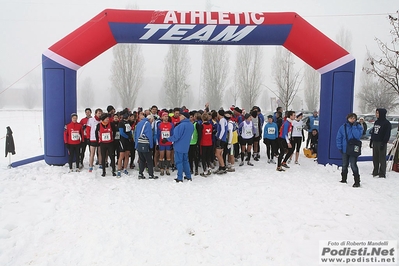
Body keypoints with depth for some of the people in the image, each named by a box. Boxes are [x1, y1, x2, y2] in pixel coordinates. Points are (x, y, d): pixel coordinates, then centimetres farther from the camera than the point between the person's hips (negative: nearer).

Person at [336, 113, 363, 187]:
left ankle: (357, 182, 2)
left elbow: (357, 136, -20)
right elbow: (339, 137, 3)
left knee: (353, 165, -7)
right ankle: (343, 179, 30)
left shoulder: (358, 127, -4)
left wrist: (354, 126, -17)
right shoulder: (343, 127, 0)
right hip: (345, 149, 3)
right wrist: (339, 147, -2)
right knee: (344, 165, 15)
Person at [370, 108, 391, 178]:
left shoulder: (387, 123, -8)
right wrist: (371, 141, 16)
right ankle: (375, 172, 20)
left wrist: (384, 143, -17)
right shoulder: (376, 122, 13)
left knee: (382, 159, -2)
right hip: (375, 142, 7)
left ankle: (382, 173, 3)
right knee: (375, 158, 11)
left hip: (381, 143, -7)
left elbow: (387, 134, -12)